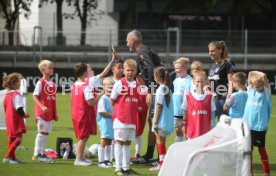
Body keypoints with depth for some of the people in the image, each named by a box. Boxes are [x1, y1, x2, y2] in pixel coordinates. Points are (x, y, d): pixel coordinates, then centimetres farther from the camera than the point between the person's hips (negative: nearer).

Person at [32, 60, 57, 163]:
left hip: (50, 113, 7)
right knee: (42, 132, -7)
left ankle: (41, 154, 14)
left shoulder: (52, 84, 13)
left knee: (46, 132, 8)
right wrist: (42, 106, -25)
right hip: (42, 112, -7)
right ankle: (37, 154, -3)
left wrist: (55, 113, 15)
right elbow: (34, 96, -13)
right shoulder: (40, 83, -9)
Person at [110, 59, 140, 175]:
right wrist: (118, 111, -2)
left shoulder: (137, 86, 8)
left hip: (132, 119, 6)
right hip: (120, 118, -6)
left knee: (128, 143, 12)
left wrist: (137, 108, 6)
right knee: (119, 142, -2)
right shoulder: (119, 83, -8)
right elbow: (112, 100, -3)